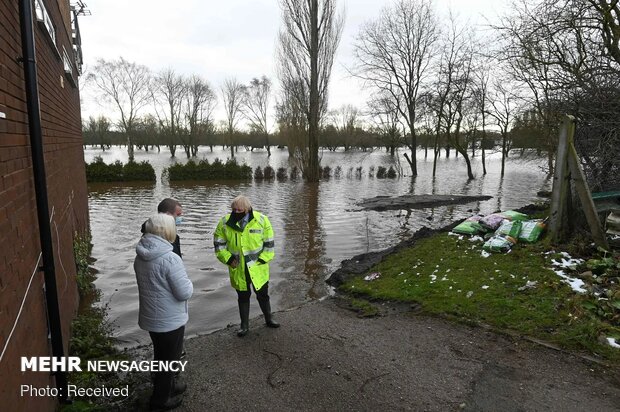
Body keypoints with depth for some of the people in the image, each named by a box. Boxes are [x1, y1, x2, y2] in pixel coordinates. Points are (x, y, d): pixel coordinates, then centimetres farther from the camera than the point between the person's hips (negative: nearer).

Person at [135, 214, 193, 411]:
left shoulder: (141, 256, -2)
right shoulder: (170, 258, -29)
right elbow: (185, 293, -24)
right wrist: (188, 283, -5)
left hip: (150, 317, 8)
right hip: (169, 320, -8)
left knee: (161, 355, 27)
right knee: (168, 359, 13)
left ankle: (167, 386, 47)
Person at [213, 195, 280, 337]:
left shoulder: (261, 220, -12)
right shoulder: (225, 223, -10)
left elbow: (269, 242, -3)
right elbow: (219, 243, 1)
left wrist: (263, 259, -8)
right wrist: (229, 259, -9)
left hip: (258, 268, 0)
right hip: (238, 270, 0)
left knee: (263, 294, 16)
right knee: (243, 297, 15)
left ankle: (269, 319, 39)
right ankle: (244, 324, 33)